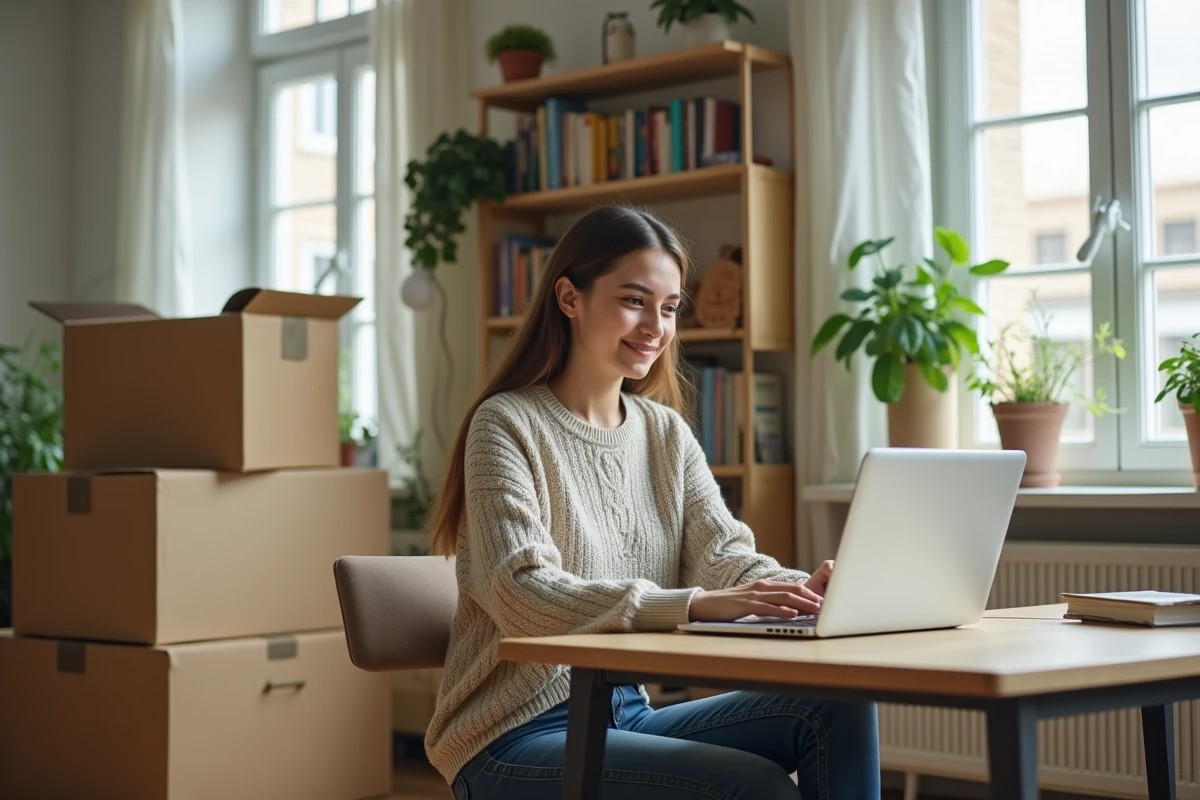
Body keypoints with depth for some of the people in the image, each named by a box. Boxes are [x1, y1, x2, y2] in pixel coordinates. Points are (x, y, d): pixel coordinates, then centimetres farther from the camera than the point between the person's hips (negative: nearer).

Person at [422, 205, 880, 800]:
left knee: (839, 708, -15)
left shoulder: (666, 433, 11)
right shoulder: (506, 425, -9)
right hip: (517, 738, -6)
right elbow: (522, 595, -22)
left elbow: (724, 554, -1)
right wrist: (694, 604, -35)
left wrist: (804, 590, -25)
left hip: (627, 716, 6)